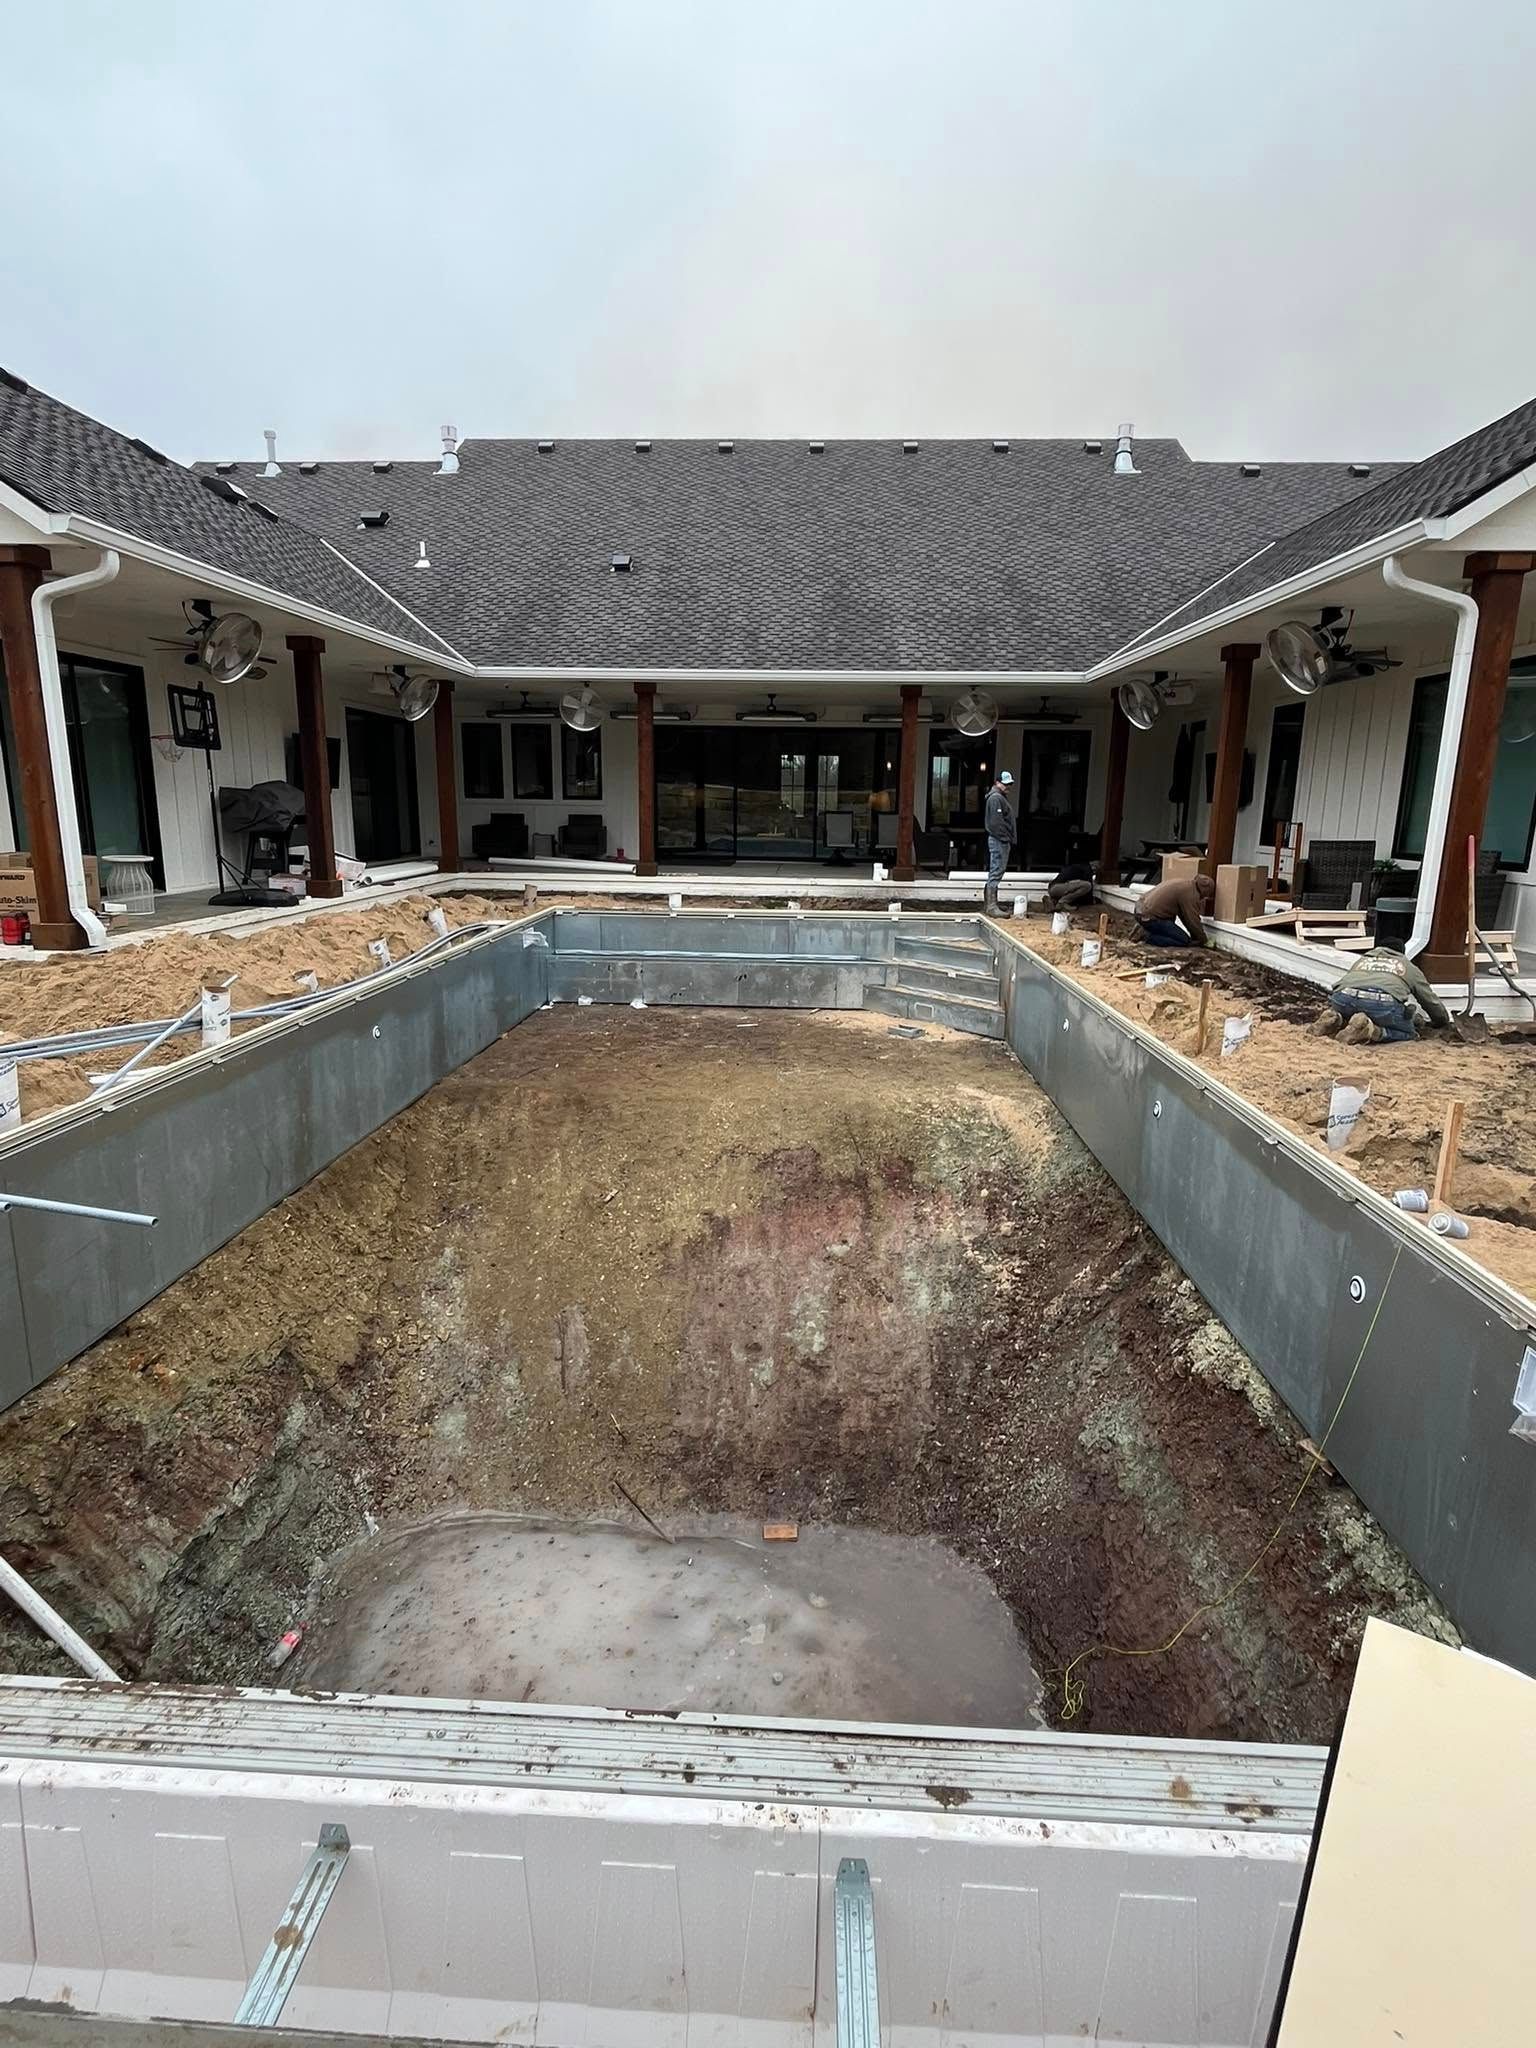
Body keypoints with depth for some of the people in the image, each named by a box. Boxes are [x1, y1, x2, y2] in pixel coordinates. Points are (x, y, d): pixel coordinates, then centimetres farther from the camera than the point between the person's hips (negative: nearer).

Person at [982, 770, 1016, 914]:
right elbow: (996, 822, -21)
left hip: (1001, 841, 11)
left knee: (994, 871, 14)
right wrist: (1006, 838, -19)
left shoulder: (1001, 797, 22)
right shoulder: (996, 798, -12)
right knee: (996, 871, -12)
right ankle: (991, 906, -13)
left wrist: (1010, 839, 18)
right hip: (999, 840, -11)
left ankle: (987, 903, 19)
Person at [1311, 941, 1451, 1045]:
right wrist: (1444, 1021, 63)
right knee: (1408, 1034, 17)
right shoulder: (1409, 967, 35)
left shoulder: (1361, 960, 40)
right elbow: (1431, 1001, 42)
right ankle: (1371, 1030, -13)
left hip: (1344, 997, 4)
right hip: (1383, 1003, -3)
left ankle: (1335, 1021, -3)